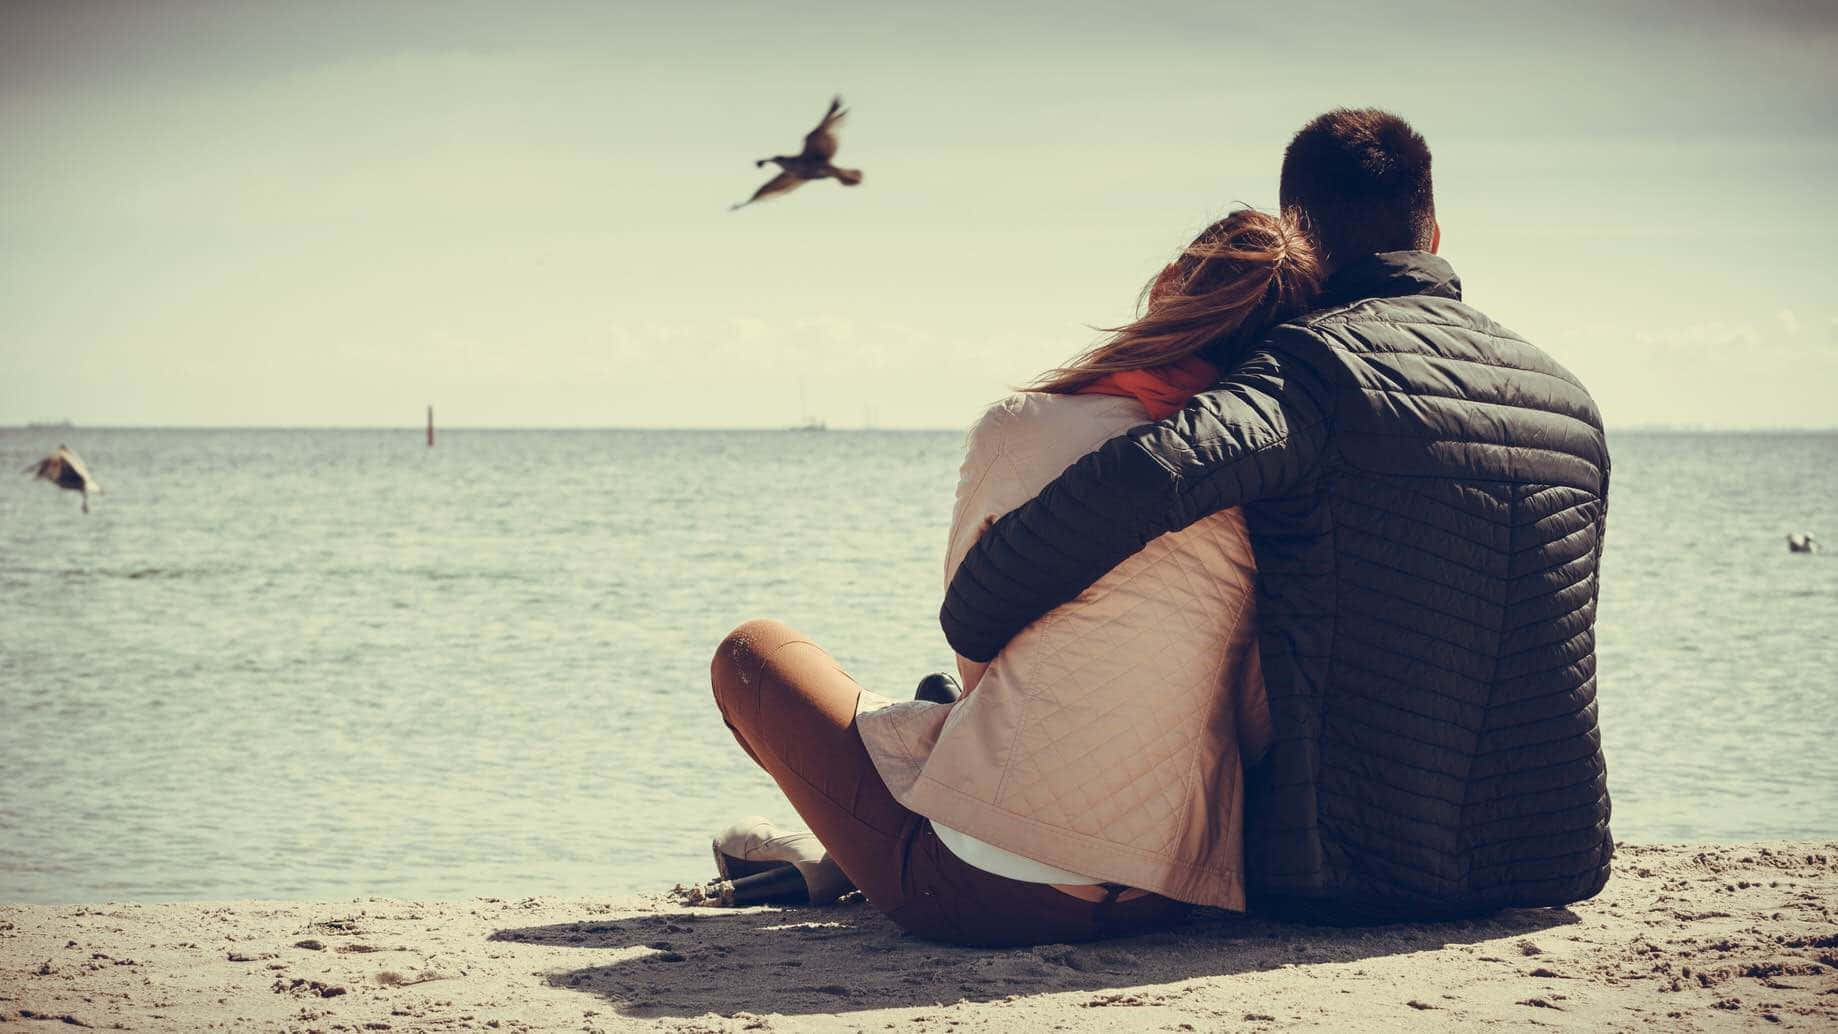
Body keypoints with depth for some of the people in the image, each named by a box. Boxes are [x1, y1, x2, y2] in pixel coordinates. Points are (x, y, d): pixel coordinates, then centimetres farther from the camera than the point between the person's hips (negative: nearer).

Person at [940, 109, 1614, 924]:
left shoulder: (1326, 360, -13)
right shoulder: (1569, 397, 8)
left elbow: (1139, 480, -32)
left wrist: (970, 628, -17)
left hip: (1348, 879, -5)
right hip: (1564, 870, 6)